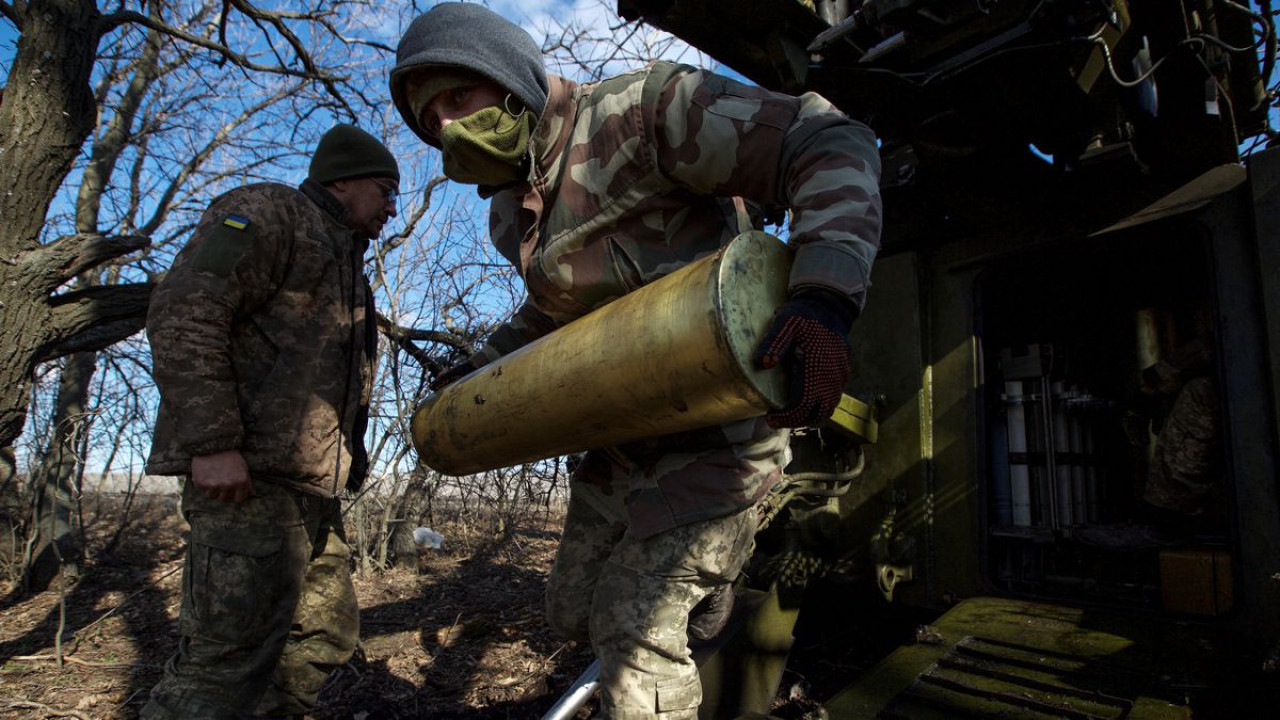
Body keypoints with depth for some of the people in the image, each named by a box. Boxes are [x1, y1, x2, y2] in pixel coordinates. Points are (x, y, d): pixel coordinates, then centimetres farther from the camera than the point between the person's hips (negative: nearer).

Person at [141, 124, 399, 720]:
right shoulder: (267, 213, -1)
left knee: (326, 634, 12)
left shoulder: (347, 263, 28)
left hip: (312, 488, 10)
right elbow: (185, 311, -16)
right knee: (232, 654, -12)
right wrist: (212, 441, -23)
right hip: (247, 478, -10)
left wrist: (349, 462, 21)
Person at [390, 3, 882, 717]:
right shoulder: (512, 214, 8)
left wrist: (826, 296, -40)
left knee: (636, 627, -7)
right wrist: (482, 366, 17)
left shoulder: (639, 109, -18)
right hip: (624, 439, 9)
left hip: (714, 435, -8)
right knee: (575, 608, 17)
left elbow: (830, 144, -25)